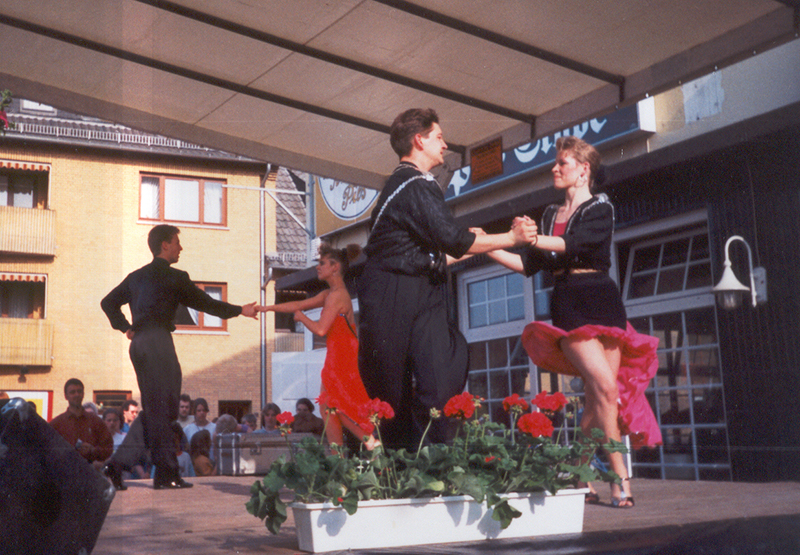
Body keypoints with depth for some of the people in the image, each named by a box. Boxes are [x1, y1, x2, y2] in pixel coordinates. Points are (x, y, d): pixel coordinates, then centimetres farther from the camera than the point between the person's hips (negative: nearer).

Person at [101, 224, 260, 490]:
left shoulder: (136, 276, 20)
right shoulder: (174, 277, -2)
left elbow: (108, 302, 23)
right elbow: (206, 303, 2)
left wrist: (125, 328, 20)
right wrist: (240, 310, 11)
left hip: (138, 342, 8)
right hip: (158, 340, -8)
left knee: (152, 409, 13)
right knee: (162, 408, -6)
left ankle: (118, 465, 8)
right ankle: (166, 474, -5)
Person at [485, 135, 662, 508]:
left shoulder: (601, 209, 4)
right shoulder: (551, 215, 18)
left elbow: (575, 243, -17)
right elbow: (529, 265, 13)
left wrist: (534, 238, -31)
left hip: (602, 302, -1)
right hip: (567, 306, 1)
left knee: (596, 399, -2)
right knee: (605, 387, -16)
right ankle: (620, 480, -12)